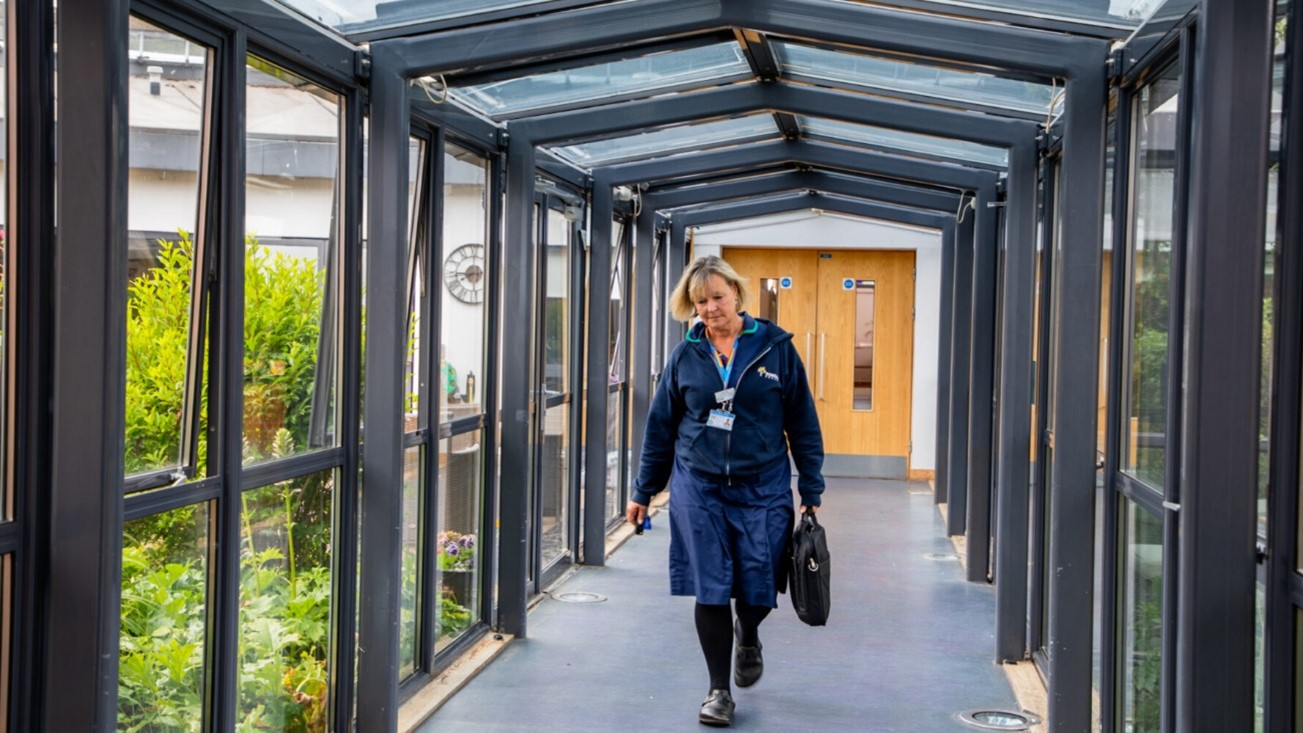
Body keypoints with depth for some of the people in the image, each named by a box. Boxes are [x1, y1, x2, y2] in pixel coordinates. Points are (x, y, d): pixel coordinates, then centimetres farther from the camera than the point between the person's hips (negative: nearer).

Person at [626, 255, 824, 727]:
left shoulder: (775, 348, -2)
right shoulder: (686, 356, 3)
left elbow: (803, 423, 3)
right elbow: (660, 426, 11)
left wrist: (811, 490, 2)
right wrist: (643, 492, 12)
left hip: (763, 489, -1)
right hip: (698, 490, 1)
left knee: (758, 590, 2)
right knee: (710, 591, 1)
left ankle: (747, 636, 39)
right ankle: (719, 691, 15)